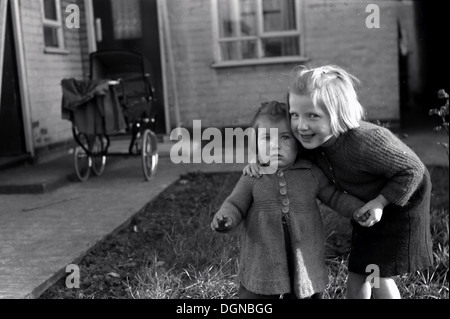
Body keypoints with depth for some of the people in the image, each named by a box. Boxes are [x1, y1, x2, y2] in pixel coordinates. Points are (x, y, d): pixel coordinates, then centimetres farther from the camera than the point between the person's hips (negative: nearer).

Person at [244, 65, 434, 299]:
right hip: (367, 204, 7)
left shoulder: (365, 142, -41)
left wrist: (381, 202, -28)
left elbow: (412, 170, -27)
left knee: (378, 275, -4)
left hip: (400, 201, -6)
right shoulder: (310, 137, -21)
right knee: (356, 273, 11)